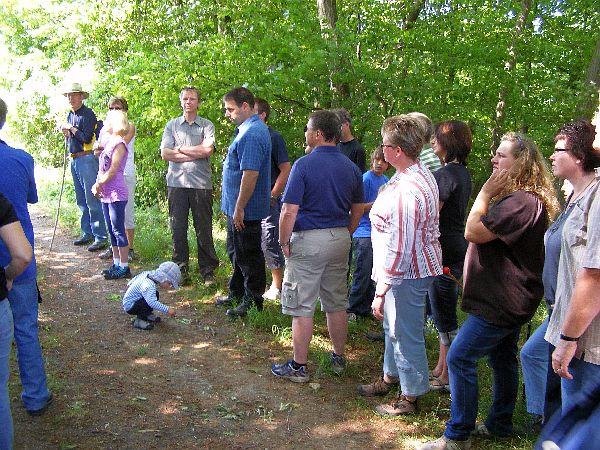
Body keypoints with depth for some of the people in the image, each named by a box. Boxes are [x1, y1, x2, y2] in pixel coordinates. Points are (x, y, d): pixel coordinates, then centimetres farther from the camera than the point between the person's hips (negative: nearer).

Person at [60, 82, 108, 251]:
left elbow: (87, 138, -20)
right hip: (74, 160, 9)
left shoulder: (88, 114, -9)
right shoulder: (70, 115, 17)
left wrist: (71, 128, -10)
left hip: (87, 159, -9)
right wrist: (66, 134, 4)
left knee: (92, 200, -10)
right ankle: (87, 234, 24)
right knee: (81, 201, 14)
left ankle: (100, 238, -7)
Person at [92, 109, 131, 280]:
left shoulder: (119, 143, -12)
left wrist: (98, 185, -9)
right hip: (106, 194, 9)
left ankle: (124, 267, 2)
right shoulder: (109, 141, 14)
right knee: (112, 231, 14)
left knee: (118, 231, -4)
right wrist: (98, 185, 2)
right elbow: (103, 168, 15)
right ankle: (116, 264, 22)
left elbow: (112, 170, -16)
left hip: (116, 194, -9)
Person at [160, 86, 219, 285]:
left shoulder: (207, 126, 7)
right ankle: (181, 270, 16)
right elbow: (165, 154, 0)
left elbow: (207, 149, -11)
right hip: (176, 183, 2)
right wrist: (195, 154, -6)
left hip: (201, 184, -2)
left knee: (204, 230, 2)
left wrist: (179, 149, -4)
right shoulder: (172, 125, 12)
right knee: (178, 229, 5)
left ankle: (207, 270, 12)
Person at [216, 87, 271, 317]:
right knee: (236, 253, 21)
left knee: (248, 256, 2)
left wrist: (239, 208, -25)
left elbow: (250, 173, -28)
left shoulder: (252, 134, -22)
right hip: (237, 207, 11)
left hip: (245, 210, -11)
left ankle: (253, 302, 14)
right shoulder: (248, 129, 13)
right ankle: (237, 293, 34)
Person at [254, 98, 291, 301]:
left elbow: (286, 170, -11)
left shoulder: (273, 138, -8)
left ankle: (277, 286, 11)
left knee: (270, 244, -1)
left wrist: (272, 197, -14)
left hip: (267, 202, -6)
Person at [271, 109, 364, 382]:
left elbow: (289, 211, -17)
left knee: (302, 308, 3)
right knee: (337, 304, 17)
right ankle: (338, 358, 29)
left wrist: (284, 242, -5)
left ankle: (299, 367, 11)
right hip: (340, 238, 6)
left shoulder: (304, 165, -13)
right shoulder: (351, 168, 6)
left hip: (308, 240, -6)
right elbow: (358, 209, 13)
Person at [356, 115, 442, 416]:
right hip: (419, 263, 11)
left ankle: (410, 397, 23)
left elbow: (399, 249, -29)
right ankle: (391, 377, 44)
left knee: (405, 334, 5)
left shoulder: (406, 191, -30)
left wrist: (381, 291, -24)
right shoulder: (422, 173, 4)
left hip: (408, 273, -11)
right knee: (392, 326, 25)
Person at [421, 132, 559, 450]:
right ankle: (500, 424, 34)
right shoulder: (518, 198, 13)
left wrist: (485, 193, -17)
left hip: (503, 301, -11)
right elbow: (478, 234, 18)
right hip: (506, 297, 11)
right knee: (502, 359, 20)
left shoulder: (522, 201, -23)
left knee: (460, 358, -8)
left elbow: (473, 231, -23)